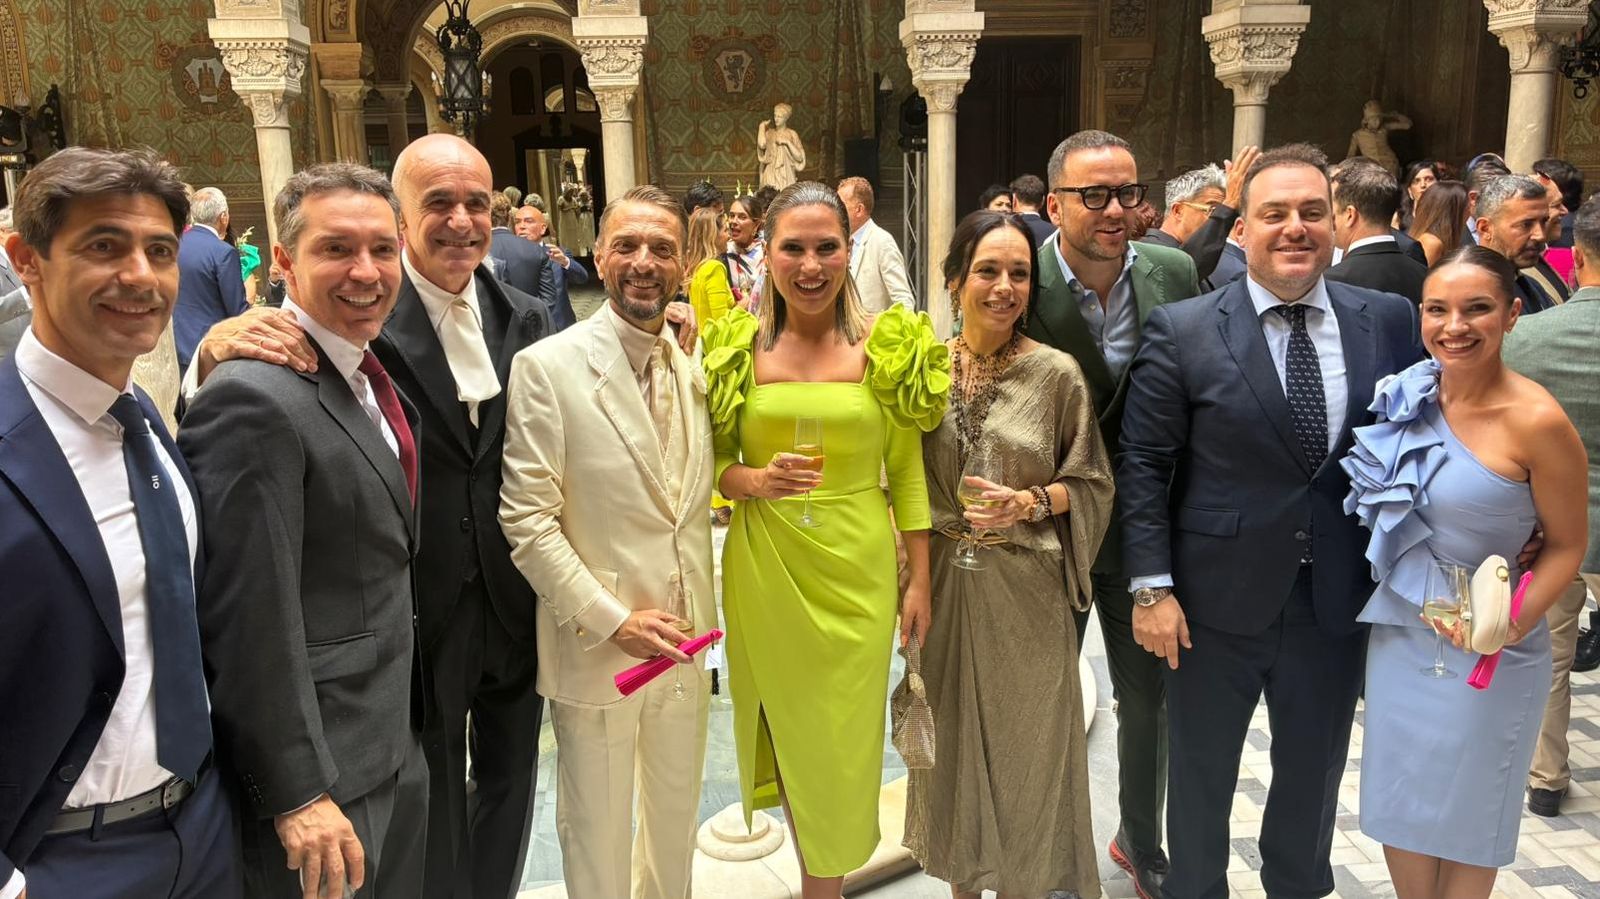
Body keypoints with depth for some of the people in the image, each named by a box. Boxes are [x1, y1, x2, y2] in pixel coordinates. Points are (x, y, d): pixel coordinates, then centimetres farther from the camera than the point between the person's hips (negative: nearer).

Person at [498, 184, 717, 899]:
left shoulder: (694, 371, 4)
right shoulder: (547, 367, -14)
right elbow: (528, 521, -16)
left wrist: (701, 627, 6)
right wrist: (612, 620, -18)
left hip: (683, 650, 5)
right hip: (595, 649, -5)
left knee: (677, 825, 23)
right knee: (597, 839, 15)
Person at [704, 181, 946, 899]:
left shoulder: (887, 347, -3)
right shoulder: (739, 348, -1)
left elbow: (907, 471, 2)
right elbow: (713, 464, 4)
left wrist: (920, 579, 1)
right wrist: (754, 481, -17)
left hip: (857, 569, -1)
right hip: (765, 567, 1)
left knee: (843, 740, 8)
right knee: (788, 729, 15)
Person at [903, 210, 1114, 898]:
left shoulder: (1057, 373, -8)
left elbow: (1092, 482, 0)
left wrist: (1031, 502, -18)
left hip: (1025, 587, -2)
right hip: (943, 581, 2)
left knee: (1023, 742, 10)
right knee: (953, 735, 15)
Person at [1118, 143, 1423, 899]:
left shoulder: (1390, 321, -1)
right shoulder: (1182, 331, -10)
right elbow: (1143, 464, -9)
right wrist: (1151, 586, -12)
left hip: (1337, 601, 3)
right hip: (1218, 599, -2)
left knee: (1313, 774, 21)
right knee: (1200, 775, 16)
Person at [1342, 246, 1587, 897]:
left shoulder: (1536, 420, -19)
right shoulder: (1410, 397, -3)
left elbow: (1567, 545, -9)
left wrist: (1514, 622, -24)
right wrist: (1415, 594, -3)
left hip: (1484, 654, -4)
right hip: (1397, 633, 5)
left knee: (1464, 819, 15)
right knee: (1398, 807, 17)